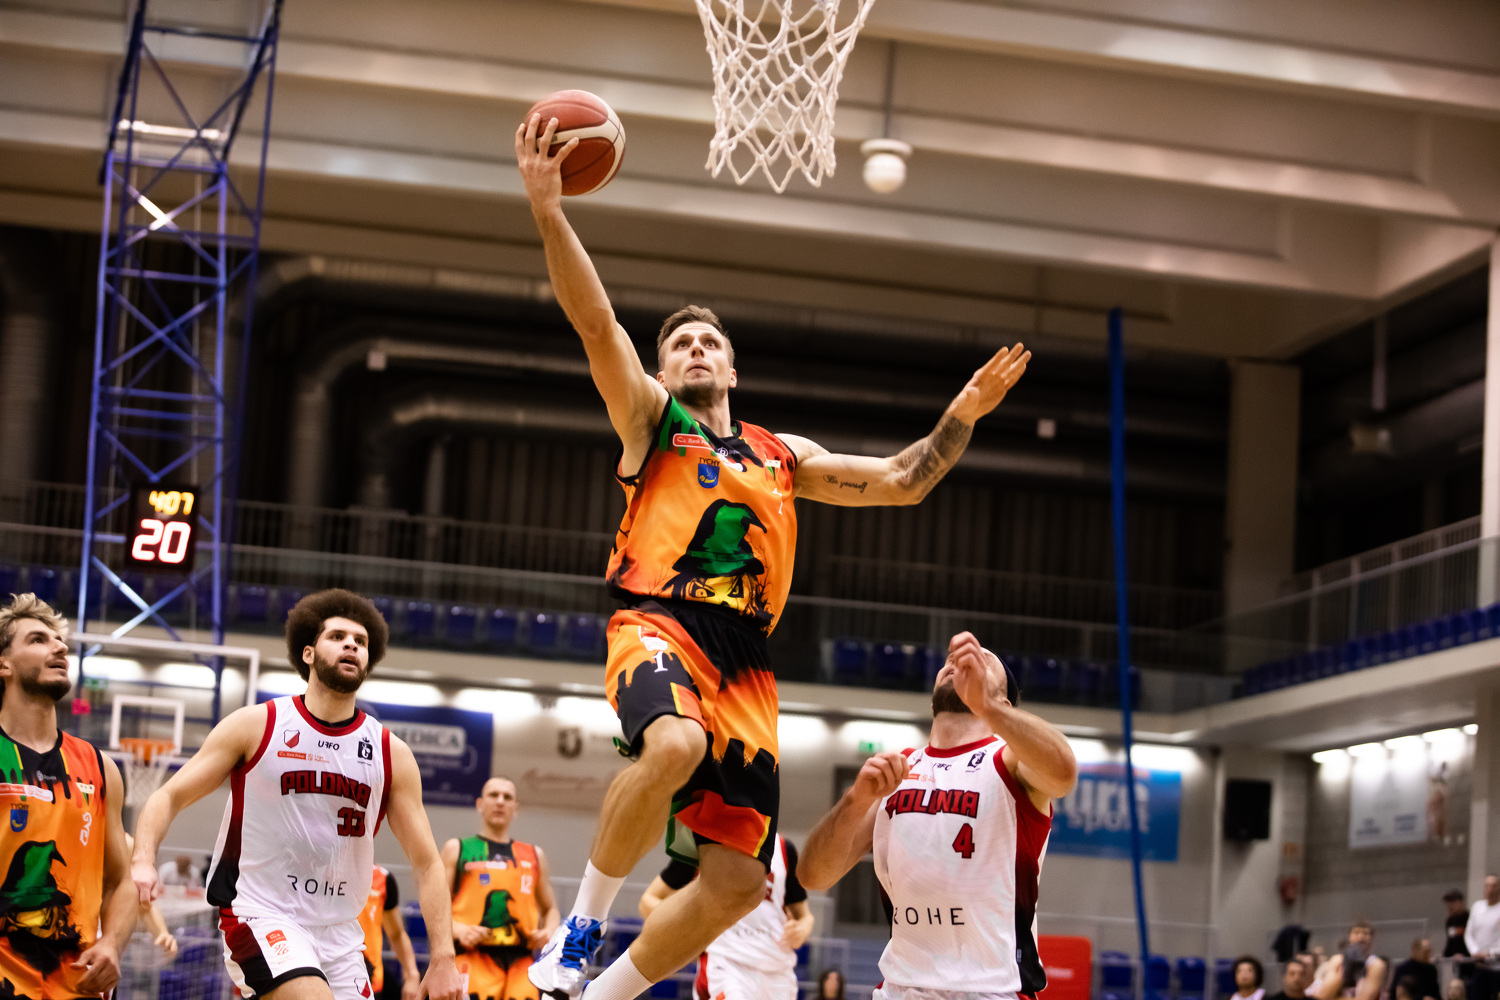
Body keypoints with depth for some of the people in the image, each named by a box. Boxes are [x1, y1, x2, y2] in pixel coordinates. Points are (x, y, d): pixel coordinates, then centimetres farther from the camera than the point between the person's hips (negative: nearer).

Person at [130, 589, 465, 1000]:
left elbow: (427, 864, 7)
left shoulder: (391, 754, 5)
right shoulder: (257, 725, -1)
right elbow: (169, 797, 0)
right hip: (260, 916, -5)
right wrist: (143, 861, -20)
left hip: (341, 931, 5)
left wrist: (443, 959, -3)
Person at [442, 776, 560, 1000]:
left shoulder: (534, 855, 22)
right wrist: (458, 929, -13)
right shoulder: (457, 850, 13)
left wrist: (549, 931, 4)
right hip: (474, 955, -3)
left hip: (521, 961, 3)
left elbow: (550, 908, 28)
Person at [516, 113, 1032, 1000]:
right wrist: (548, 209, -13)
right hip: (660, 624, -5)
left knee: (738, 878, -5)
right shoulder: (650, 419, 13)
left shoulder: (783, 455, 27)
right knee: (676, 746, -39)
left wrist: (962, 417, 14)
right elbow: (596, 320, -1)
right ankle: (581, 927, -18)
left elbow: (900, 482, 28)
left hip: (744, 662, 5)